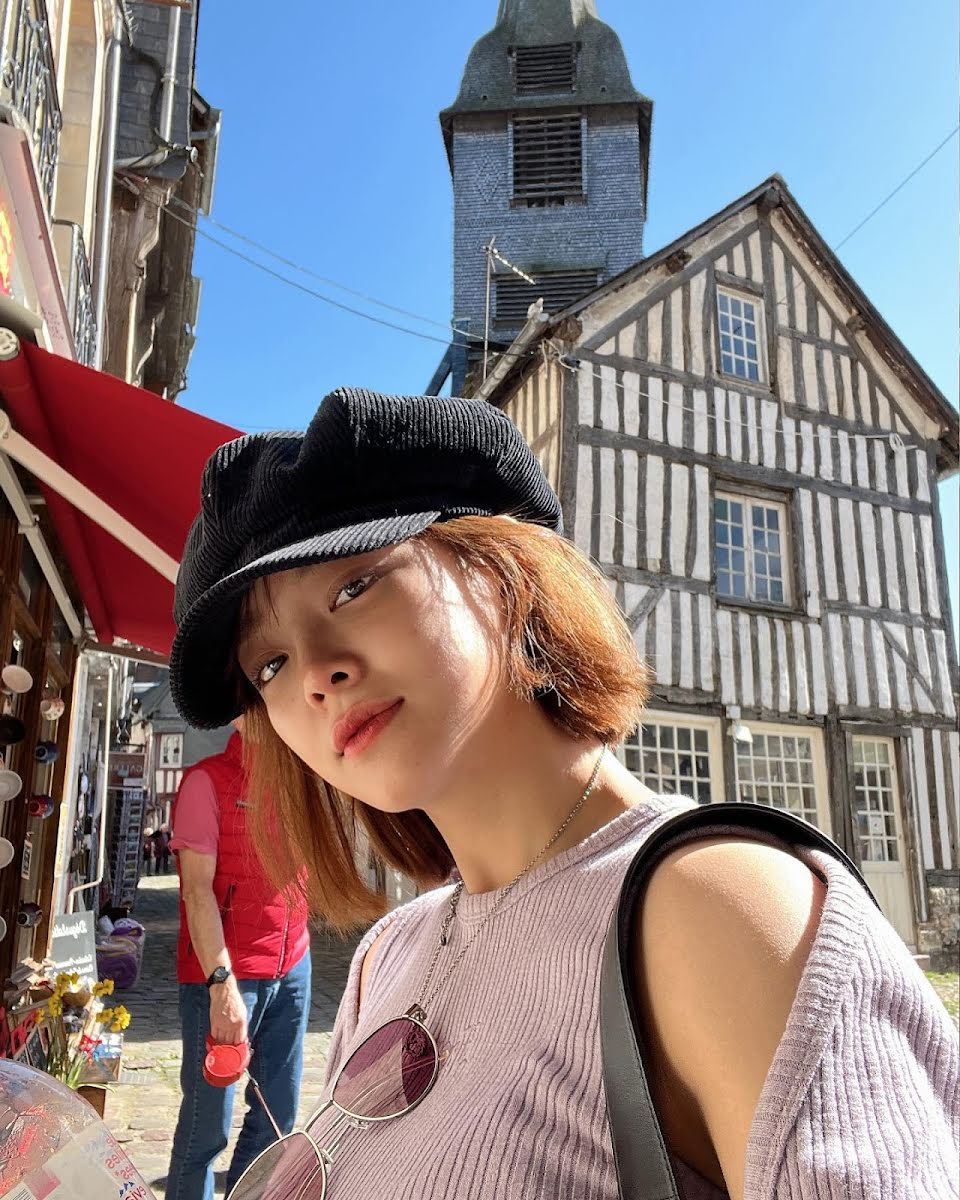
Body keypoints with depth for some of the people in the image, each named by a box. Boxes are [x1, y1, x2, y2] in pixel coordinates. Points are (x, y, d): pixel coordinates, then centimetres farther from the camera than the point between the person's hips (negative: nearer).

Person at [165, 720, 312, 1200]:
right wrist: (222, 984, -21)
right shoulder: (208, 780, -9)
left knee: (277, 1118, 13)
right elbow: (196, 888, -15)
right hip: (223, 975, -6)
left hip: (292, 968, 6)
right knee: (208, 1123, 3)